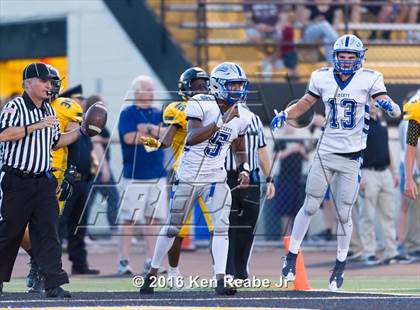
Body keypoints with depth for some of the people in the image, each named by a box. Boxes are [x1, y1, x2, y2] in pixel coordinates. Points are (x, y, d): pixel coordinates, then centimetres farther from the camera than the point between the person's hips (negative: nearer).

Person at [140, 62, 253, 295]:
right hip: (188, 176, -3)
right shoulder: (202, 105, -17)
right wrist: (221, 121, -37)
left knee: (221, 227, -15)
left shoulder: (242, 116, 0)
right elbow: (192, 139, -31)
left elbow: (240, 149, 17)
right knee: (172, 227, 10)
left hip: (216, 179, 3)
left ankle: (221, 280, -17)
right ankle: (153, 273, 27)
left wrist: (244, 169, -2)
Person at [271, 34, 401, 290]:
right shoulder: (323, 78, 0)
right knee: (310, 207, 6)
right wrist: (285, 115, -3)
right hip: (326, 153, 2)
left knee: (344, 214, 4)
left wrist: (389, 106, -36)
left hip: (352, 157, -2)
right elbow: (306, 103, 14)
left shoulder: (368, 80, -7)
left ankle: (340, 266, 18)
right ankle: (292, 256, 17)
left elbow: (394, 111, -13)